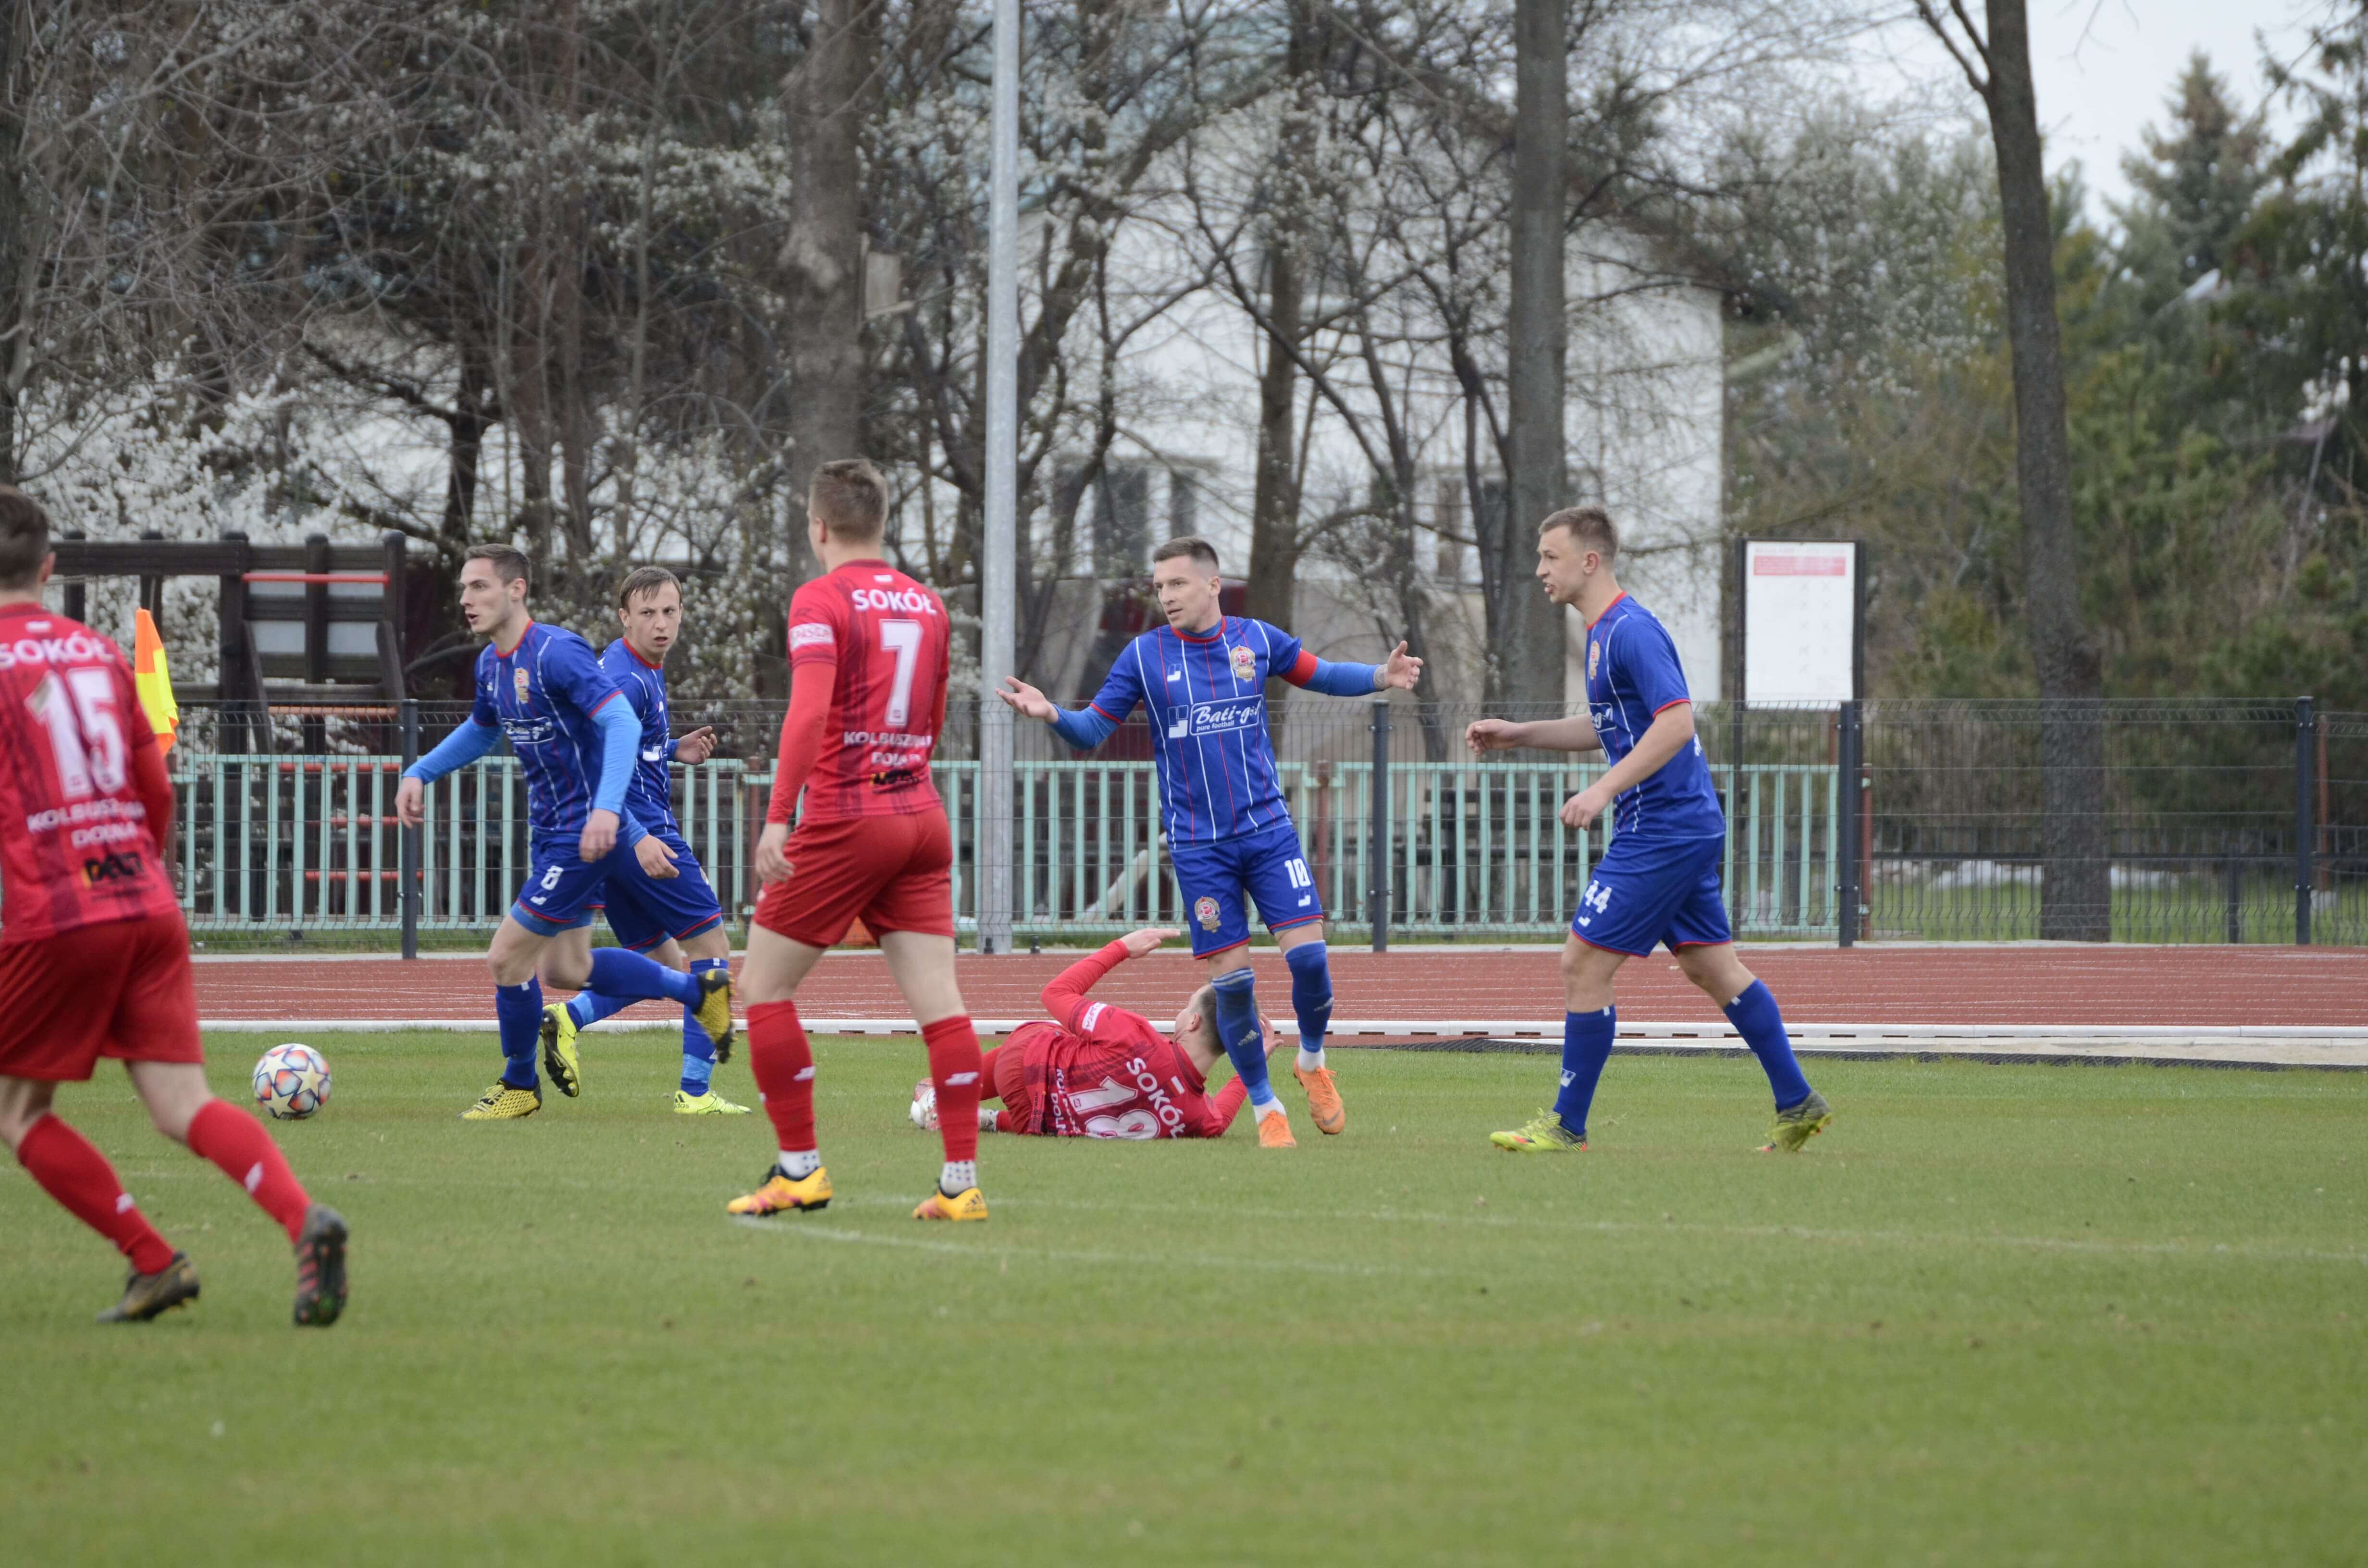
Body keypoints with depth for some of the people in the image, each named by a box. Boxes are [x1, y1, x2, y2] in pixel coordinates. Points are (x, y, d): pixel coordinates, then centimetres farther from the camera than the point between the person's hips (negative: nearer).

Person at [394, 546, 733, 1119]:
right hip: (550, 830, 9)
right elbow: (482, 729, 28)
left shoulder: (556, 653, -21)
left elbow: (623, 724, -29)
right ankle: (699, 992, 33)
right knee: (562, 968, 17)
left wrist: (606, 809, -42)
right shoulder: (491, 664, 7)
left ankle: (519, 1085, 15)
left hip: (585, 833, -9)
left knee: (507, 958, -7)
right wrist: (418, 774, 16)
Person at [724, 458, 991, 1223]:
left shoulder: (820, 601, -7)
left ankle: (799, 1167, 4)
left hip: (845, 823, -6)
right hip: (923, 816, 6)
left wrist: (777, 817, -24)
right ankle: (962, 1180, -7)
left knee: (764, 987, 7)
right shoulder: (927, 606, 12)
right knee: (938, 1000, 0)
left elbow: (810, 711, -21)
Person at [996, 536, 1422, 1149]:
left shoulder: (1256, 640, 1)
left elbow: (1321, 675, 15)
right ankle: (1266, 1109, 12)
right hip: (1200, 846, -1)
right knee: (1231, 979, -3)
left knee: (1308, 954, -10)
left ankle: (1312, 1063, 19)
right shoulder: (1144, 656, -3)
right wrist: (1051, 714, -20)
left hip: (1268, 829, 1)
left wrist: (1379, 678, -2)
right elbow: (1093, 730, 0)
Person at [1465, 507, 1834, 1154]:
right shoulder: (1603, 634, 15)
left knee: (1583, 966, -7)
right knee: (1713, 968, 13)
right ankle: (1798, 1105, 15)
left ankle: (1567, 1125, -1)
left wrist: (1604, 790, -29)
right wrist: (1518, 734, 21)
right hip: (1688, 828, 10)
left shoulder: (1631, 632, -17)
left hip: (1661, 832, -10)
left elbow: (1676, 722, -25)